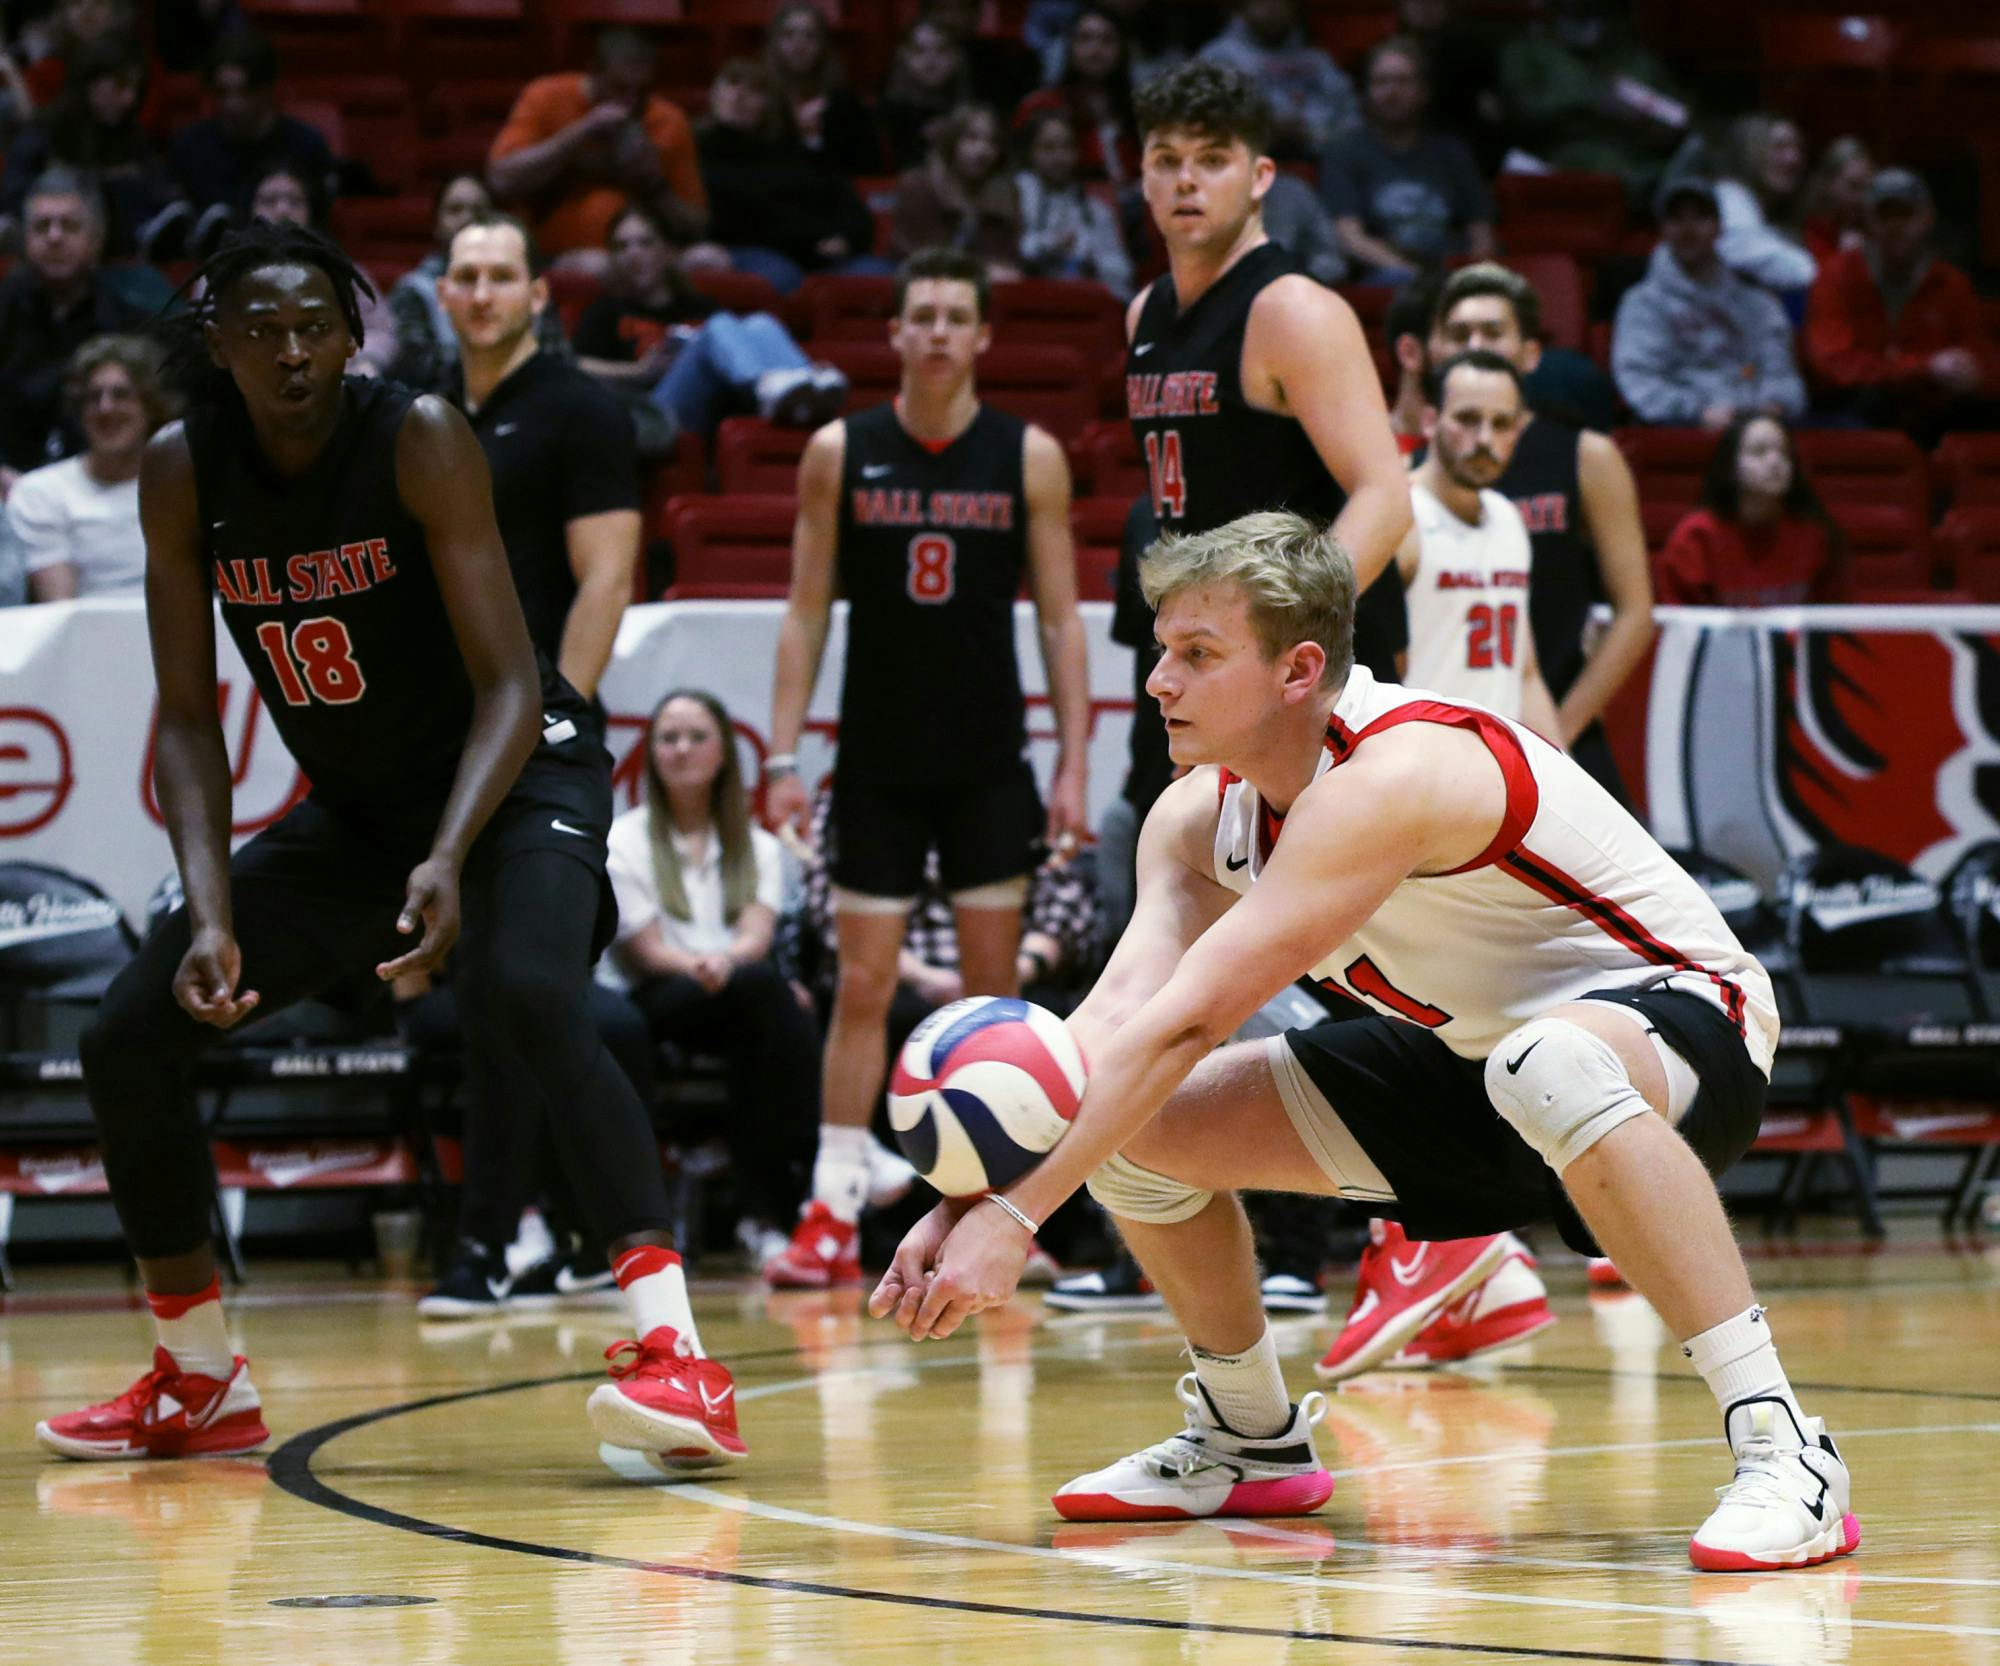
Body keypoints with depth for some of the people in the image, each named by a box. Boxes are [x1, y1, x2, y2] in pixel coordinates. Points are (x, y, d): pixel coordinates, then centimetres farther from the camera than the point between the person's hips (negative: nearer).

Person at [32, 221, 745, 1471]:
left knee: (527, 996, -36)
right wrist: (211, 917, -18)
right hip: (356, 806, 6)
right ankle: (200, 1385, 18)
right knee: (128, 1040, 1)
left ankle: (677, 1357, -39)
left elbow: (510, 686, -23)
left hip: (518, 771, -6)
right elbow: (189, 720, -5)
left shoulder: (419, 440, -22)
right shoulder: (183, 475, -9)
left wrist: (449, 861, -38)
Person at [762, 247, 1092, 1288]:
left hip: (990, 761, 0)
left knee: (994, 987, 3)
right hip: (876, 761, 0)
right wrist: (783, 755, -3)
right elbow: (806, 611, 3)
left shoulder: (1029, 457, 0)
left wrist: (1073, 763, -5)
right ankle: (832, 1211, 0)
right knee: (861, 986, -1)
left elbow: (1060, 619, 1)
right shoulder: (839, 454, 0)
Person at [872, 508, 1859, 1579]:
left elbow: (1188, 1021, -35)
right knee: (1133, 1122, 1)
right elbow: (1110, 1023, -15)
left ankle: (1780, 1449, -38)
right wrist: (966, 1201, -30)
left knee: (1551, 1069, -45)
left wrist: (1017, 1215, -36)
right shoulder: (1199, 816, -4)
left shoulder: (1385, 777, -30)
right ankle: (1253, 1443, 24)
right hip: (1473, 1058, 9)